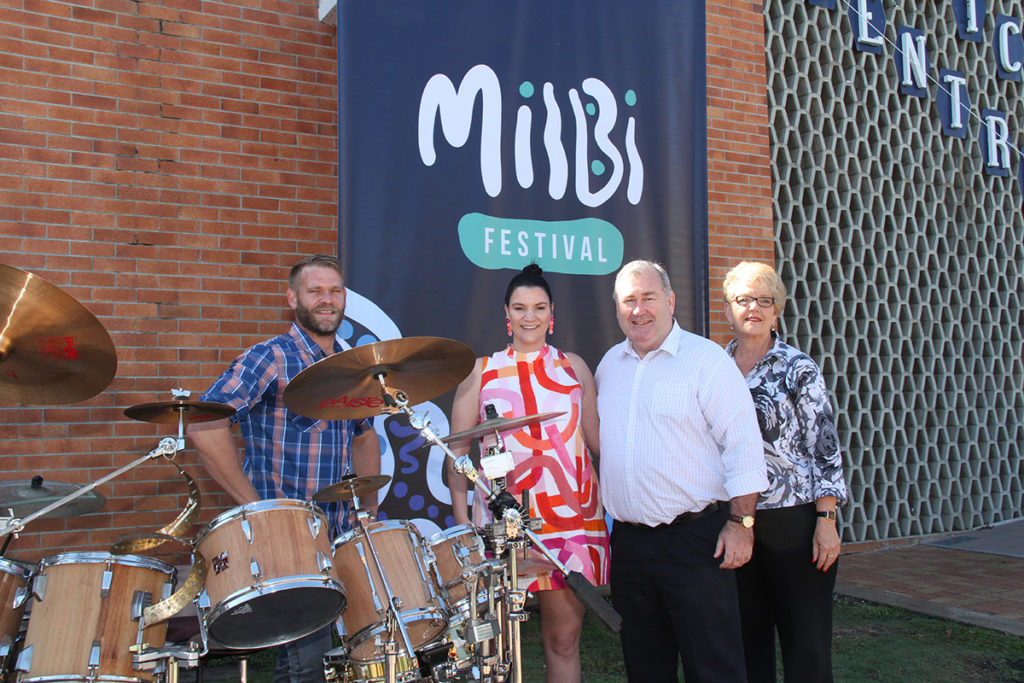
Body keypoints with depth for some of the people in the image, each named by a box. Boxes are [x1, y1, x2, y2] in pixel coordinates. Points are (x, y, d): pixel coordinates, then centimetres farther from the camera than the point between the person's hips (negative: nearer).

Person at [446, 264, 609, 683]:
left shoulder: (573, 367, 12)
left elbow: (597, 437, 11)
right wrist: (461, 516, -2)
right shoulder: (481, 371, 7)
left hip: (572, 514, 1)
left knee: (564, 637, 6)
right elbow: (457, 449, 6)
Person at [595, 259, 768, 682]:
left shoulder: (705, 359, -6)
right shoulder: (609, 364, 12)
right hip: (628, 540, 6)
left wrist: (741, 521, -15)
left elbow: (743, 443, -10)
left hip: (695, 536, -6)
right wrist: (603, 514, 18)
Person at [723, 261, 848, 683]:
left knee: (807, 645, 2)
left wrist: (827, 522, -12)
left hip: (794, 520, -3)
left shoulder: (799, 370, -3)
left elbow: (826, 448, -5)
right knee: (747, 641, 12)